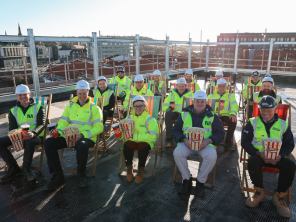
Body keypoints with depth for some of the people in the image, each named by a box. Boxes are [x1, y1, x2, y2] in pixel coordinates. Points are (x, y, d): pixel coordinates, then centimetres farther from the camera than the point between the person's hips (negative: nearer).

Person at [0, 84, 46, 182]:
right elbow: (12, 128, 7)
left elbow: (41, 124, -7)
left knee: (29, 142, -38)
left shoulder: (38, 108, 4)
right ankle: (13, 168, -5)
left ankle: (26, 168, -13)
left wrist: (33, 133, -31)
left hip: (35, 136, -4)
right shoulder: (13, 111, 16)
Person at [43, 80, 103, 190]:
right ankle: (58, 175, -7)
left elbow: (98, 127, -4)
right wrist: (57, 132, -7)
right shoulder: (70, 106, 19)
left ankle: (81, 173, -7)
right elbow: (63, 122, 16)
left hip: (86, 138, -5)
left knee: (82, 146, -39)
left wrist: (83, 134, -19)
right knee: (48, 142, -17)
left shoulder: (94, 108, 5)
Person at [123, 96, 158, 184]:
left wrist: (135, 136, -22)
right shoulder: (129, 117, 11)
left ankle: (141, 170, -7)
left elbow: (153, 136, -15)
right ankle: (129, 168, -3)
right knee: (126, 145, -30)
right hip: (132, 141, 3)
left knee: (143, 146, -36)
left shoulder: (149, 119, -5)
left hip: (145, 141, -3)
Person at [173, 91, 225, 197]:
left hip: (205, 144, 0)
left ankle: (200, 182, -5)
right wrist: (184, 140, -11)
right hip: (187, 143, 1)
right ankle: (187, 179, -4)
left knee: (212, 156, -31)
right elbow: (175, 130, 10)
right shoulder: (184, 114, 11)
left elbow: (220, 133, 6)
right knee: (177, 153, -29)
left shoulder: (212, 116, 9)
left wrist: (208, 140, -14)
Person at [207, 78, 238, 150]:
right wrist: (216, 108, -20)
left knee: (233, 121, -31)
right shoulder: (211, 95, 19)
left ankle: (228, 141, -9)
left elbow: (234, 106, 1)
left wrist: (233, 114, -21)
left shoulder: (231, 96, 21)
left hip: (225, 115, 1)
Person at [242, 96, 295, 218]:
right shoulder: (252, 123, 4)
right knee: (252, 162, -35)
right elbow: (245, 141, -1)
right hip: (258, 155, -1)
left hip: (276, 157, 2)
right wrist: (258, 153, -18)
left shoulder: (283, 124, 9)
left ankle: (279, 196, -3)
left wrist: (280, 155, -14)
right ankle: (260, 192, -7)